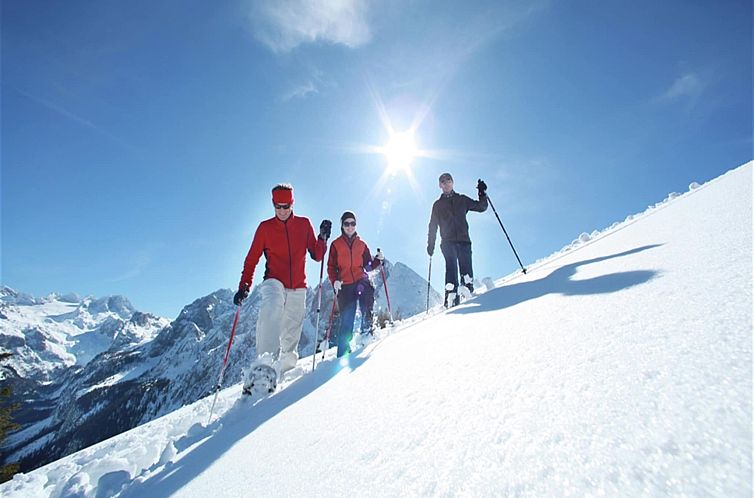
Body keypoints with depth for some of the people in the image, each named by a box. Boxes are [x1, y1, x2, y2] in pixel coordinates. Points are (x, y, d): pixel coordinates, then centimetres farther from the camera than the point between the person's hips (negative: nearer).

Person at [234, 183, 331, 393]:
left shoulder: (304, 224, 6)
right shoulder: (265, 227, 4)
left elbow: (317, 255, 5)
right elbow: (252, 259, 5)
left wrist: (323, 238, -11)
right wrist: (244, 286, -3)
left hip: (298, 288, 2)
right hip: (274, 282, -2)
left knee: (291, 335, 5)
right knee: (271, 311, -33)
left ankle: (285, 367, 23)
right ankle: (264, 364, -39)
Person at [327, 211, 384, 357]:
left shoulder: (361, 244, 15)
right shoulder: (336, 244, 8)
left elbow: (368, 265, 16)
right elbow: (331, 266, 6)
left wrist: (378, 260, -1)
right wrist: (334, 281, -10)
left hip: (361, 280, 2)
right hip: (344, 284, -2)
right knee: (346, 318, -4)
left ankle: (367, 328, -8)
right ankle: (343, 350, 10)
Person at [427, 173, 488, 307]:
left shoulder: (462, 199, 20)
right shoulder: (438, 205, 18)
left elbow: (481, 207, 20)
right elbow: (433, 226, 15)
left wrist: (482, 194, 3)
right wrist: (430, 244, 8)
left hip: (464, 240, 2)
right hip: (447, 242, -2)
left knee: (466, 267, -11)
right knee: (451, 266, -20)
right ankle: (451, 296, -27)